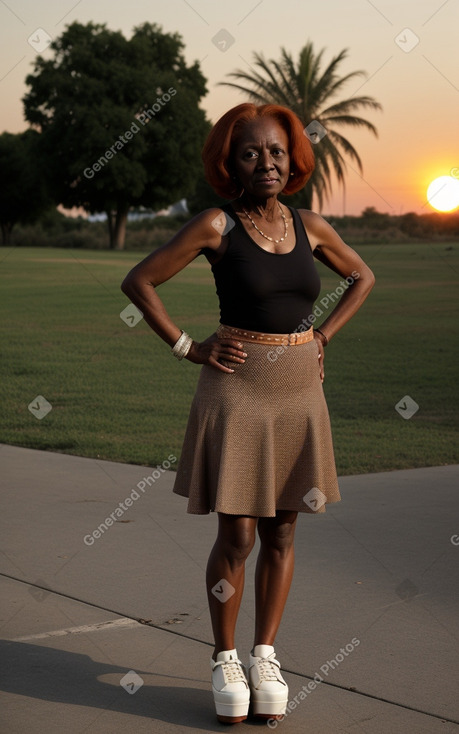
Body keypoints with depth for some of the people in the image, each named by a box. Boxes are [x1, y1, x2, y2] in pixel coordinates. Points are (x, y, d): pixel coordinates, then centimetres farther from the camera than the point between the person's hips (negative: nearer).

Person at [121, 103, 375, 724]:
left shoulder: (309, 226, 5)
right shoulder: (216, 225, -7)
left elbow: (363, 278, 20)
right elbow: (138, 281, -4)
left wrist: (322, 336, 8)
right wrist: (188, 348, -7)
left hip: (299, 392, 4)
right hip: (237, 389, -4)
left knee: (281, 535, 10)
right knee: (237, 535, -1)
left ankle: (265, 656, 24)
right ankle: (225, 660, 17)